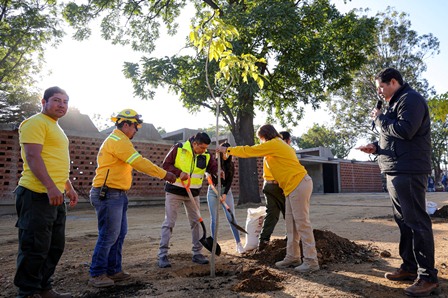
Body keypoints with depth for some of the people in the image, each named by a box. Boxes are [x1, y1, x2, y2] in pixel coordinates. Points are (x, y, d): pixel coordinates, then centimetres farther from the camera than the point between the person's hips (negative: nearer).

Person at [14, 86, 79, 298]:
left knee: (55, 246, 14)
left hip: (56, 197, 10)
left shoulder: (55, 127, 22)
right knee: (35, 247, -2)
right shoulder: (36, 122, -7)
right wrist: (50, 186, -26)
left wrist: (69, 188, 24)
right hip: (38, 195, -10)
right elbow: (33, 156, -19)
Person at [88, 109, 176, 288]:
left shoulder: (117, 140, 21)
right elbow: (140, 163, -18)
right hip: (109, 194, -11)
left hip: (117, 195, 11)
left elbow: (137, 163, 17)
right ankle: (97, 274, 9)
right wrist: (164, 175, -11)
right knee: (108, 236, -3)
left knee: (119, 234, 14)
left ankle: (113, 270, 23)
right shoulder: (118, 140, -14)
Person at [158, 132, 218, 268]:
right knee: (169, 223, -1)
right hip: (174, 191, -4)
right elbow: (166, 165, -12)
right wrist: (179, 172, -28)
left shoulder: (206, 155, -3)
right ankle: (162, 255, 7)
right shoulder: (178, 149, -13)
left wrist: (219, 172, -30)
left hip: (193, 193, 4)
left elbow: (213, 168, -6)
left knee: (196, 222, 9)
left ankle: (197, 253, 22)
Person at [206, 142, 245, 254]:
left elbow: (229, 181, -4)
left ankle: (239, 244, 2)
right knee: (214, 219, 1)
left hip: (226, 191, 1)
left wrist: (225, 194, -16)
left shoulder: (231, 165, 1)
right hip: (213, 191, -1)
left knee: (231, 218, -3)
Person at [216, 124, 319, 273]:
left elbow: (249, 151, -7)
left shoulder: (273, 144, -9)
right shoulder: (279, 145, 20)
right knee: (291, 222, 11)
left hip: (298, 184, -10)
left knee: (302, 222, -7)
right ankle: (293, 257, 17)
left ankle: (311, 261, 0)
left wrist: (228, 149, 1)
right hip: (294, 186, 10)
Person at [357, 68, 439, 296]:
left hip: (408, 172, -10)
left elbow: (405, 130, -22)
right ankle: (410, 267, 22)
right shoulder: (396, 104, 23)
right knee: (404, 221, 13)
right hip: (397, 172, 10)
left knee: (416, 222, -8)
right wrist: (376, 147, 11)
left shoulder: (411, 99, -7)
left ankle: (428, 277, -1)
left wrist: (379, 119, -7)